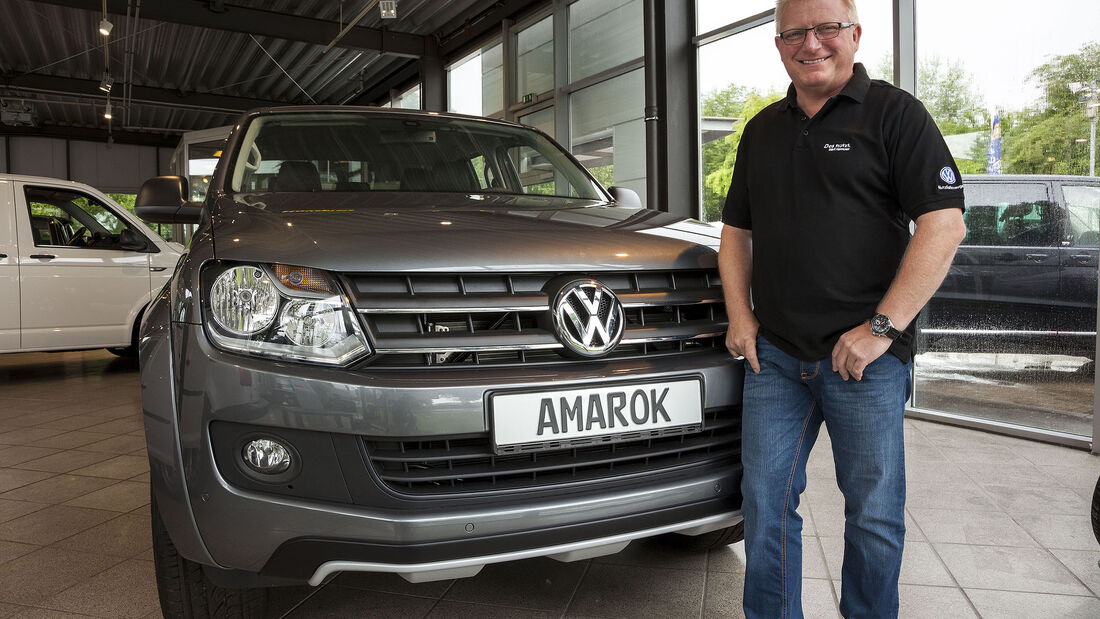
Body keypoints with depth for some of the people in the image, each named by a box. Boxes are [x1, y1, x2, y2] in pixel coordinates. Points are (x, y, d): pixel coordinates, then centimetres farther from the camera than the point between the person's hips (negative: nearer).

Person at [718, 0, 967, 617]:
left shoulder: (895, 113, -2)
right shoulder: (763, 129, 14)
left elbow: (944, 224, -11)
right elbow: (737, 229, 19)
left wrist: (881, 328, -16)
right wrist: (739, 315, 6)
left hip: (867, 358, -4)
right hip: (774, 355, 5)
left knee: (874, 513, 8)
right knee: (767, 503, 9)